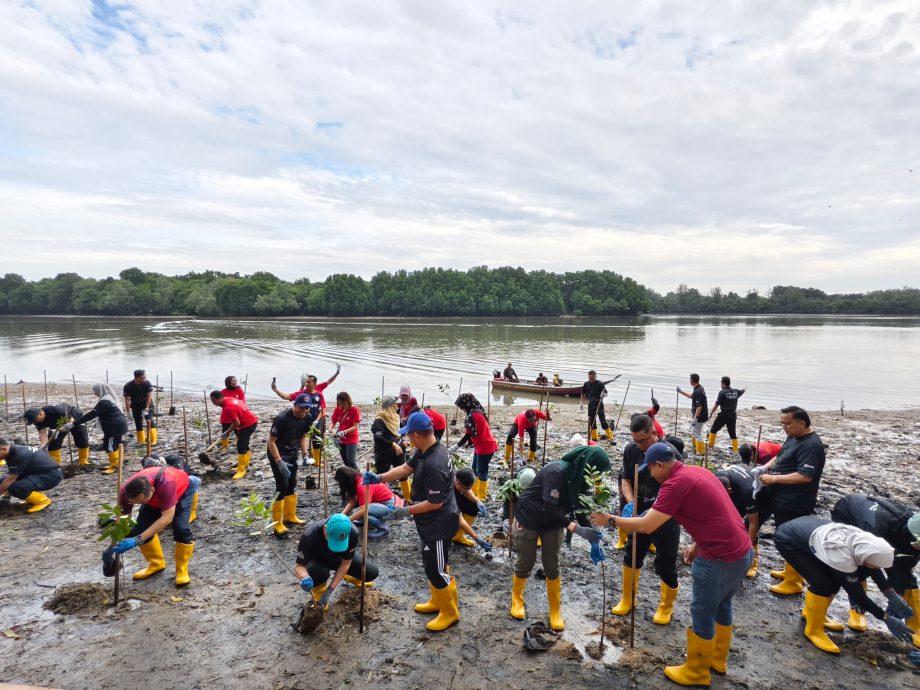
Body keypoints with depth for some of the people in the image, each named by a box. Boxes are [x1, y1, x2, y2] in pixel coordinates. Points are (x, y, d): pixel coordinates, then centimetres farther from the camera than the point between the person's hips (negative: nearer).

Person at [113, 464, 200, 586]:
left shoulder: (166, 484, -47)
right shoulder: (125, 492, -32)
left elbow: (167, 517, -45)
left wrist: (137, 540, -49)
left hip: (182, 489, -4)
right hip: (156, 496, 5)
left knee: (180, 528, -22)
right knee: (140, 528, -9)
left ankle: (182, 569, 0)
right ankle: (156, 563, 15)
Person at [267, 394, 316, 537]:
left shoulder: (308, 418, -10)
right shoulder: (282, 418, -29)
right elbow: (271, 441, -23)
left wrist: (305, 454, -6)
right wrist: (280, 462, -28)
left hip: (292, 454, 7)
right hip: (277, 455, -7)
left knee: (292, 485, 15)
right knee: (282, 487, -10)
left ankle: (290, 516, 32)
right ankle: (277, 524, 0)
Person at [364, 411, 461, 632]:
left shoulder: (433, 464, -34)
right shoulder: (424, 451, -4)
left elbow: (435, 503, -28)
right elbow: (406, 469, 6)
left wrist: (406, 511, -21)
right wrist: (379, 478, -4)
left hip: (439, 524, -10)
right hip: (431, 522, 10)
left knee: (435, 569, 5)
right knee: (432, 564, 24)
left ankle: (450, 612, 25)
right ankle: (437, 602, 43)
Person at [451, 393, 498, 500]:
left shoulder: (473, 415, -24)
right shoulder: (477, 411, 6)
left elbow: (468, 435, -22)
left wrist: (456, 447, -15)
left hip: (485, 447, -10)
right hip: (481, 446, 10)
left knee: (481, 471, 4)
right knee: (475, 469, 19)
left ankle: (482, 496, 17)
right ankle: (474, 491, 31)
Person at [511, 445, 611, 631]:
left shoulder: (580, 477, -10)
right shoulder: (557, 472, -34)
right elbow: (550, 509, -35)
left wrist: (593, 540, -14)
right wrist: (578, 529, -38)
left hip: (553, 523, 6)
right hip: (529, 520, -6)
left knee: (552, 567, 6)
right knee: (526, 562, 8)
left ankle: (555, 611, 22)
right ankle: (516, 599, 33)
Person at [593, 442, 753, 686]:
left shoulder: (676, 483, -20)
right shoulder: (696, 471, 9)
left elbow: (646, 526, -19)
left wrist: (609, 519, -9)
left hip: (721, 558, -9)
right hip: (742, 550, 9)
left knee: (702, 614, 9)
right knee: (722, 606, 26)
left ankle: (696, 672, 26)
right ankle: (717, 659, 44)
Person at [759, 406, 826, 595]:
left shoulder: (812, 445, -21)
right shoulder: (793, 437, 8)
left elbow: (805, 476, -27)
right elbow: (781, 457, 20)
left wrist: (773, 478, -24)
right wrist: (766, 467, 2)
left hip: (794, 503, -9)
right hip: (780, 498, 9)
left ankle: (793, 583, 16)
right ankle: (791, 572, 37)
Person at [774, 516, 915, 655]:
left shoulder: (861, 539, -15)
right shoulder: (842, 558, -34)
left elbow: (874, 570, 6)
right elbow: (857, 594, -18)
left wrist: (893, 596, 4)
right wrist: (887, 618, -10)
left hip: (805, 528, 9)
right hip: (787, 539, -9)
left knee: (836, 578, 9)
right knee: (825, 583, -17)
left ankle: (811, 612, 30)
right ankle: (813, 630, 3)